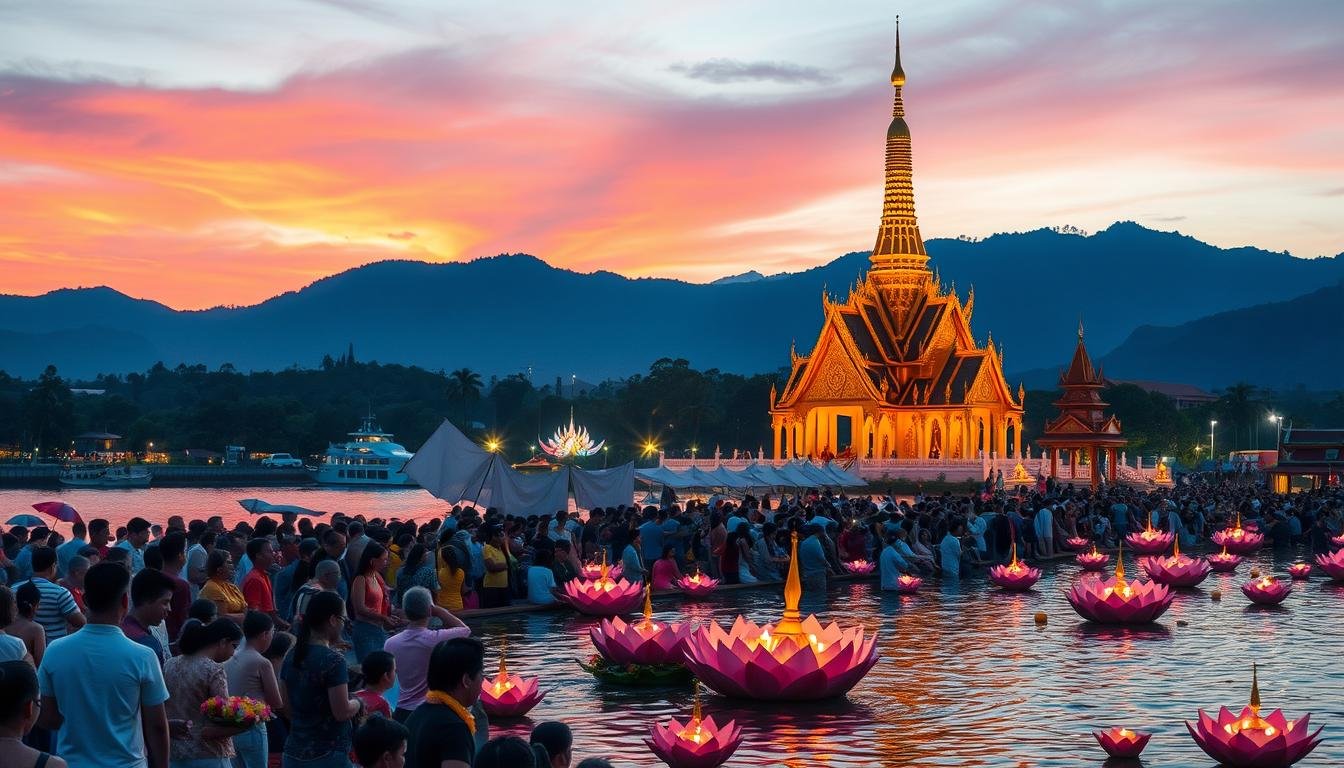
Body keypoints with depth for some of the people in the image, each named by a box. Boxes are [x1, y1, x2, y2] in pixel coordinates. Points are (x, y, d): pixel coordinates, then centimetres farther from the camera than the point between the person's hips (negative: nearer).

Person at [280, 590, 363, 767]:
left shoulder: (291, 657, 6)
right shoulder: (333, 661, -16)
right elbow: (342, 712, -17)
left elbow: (285, 701, 14)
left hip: (294, 752, 7)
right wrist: (358, 703, 2)